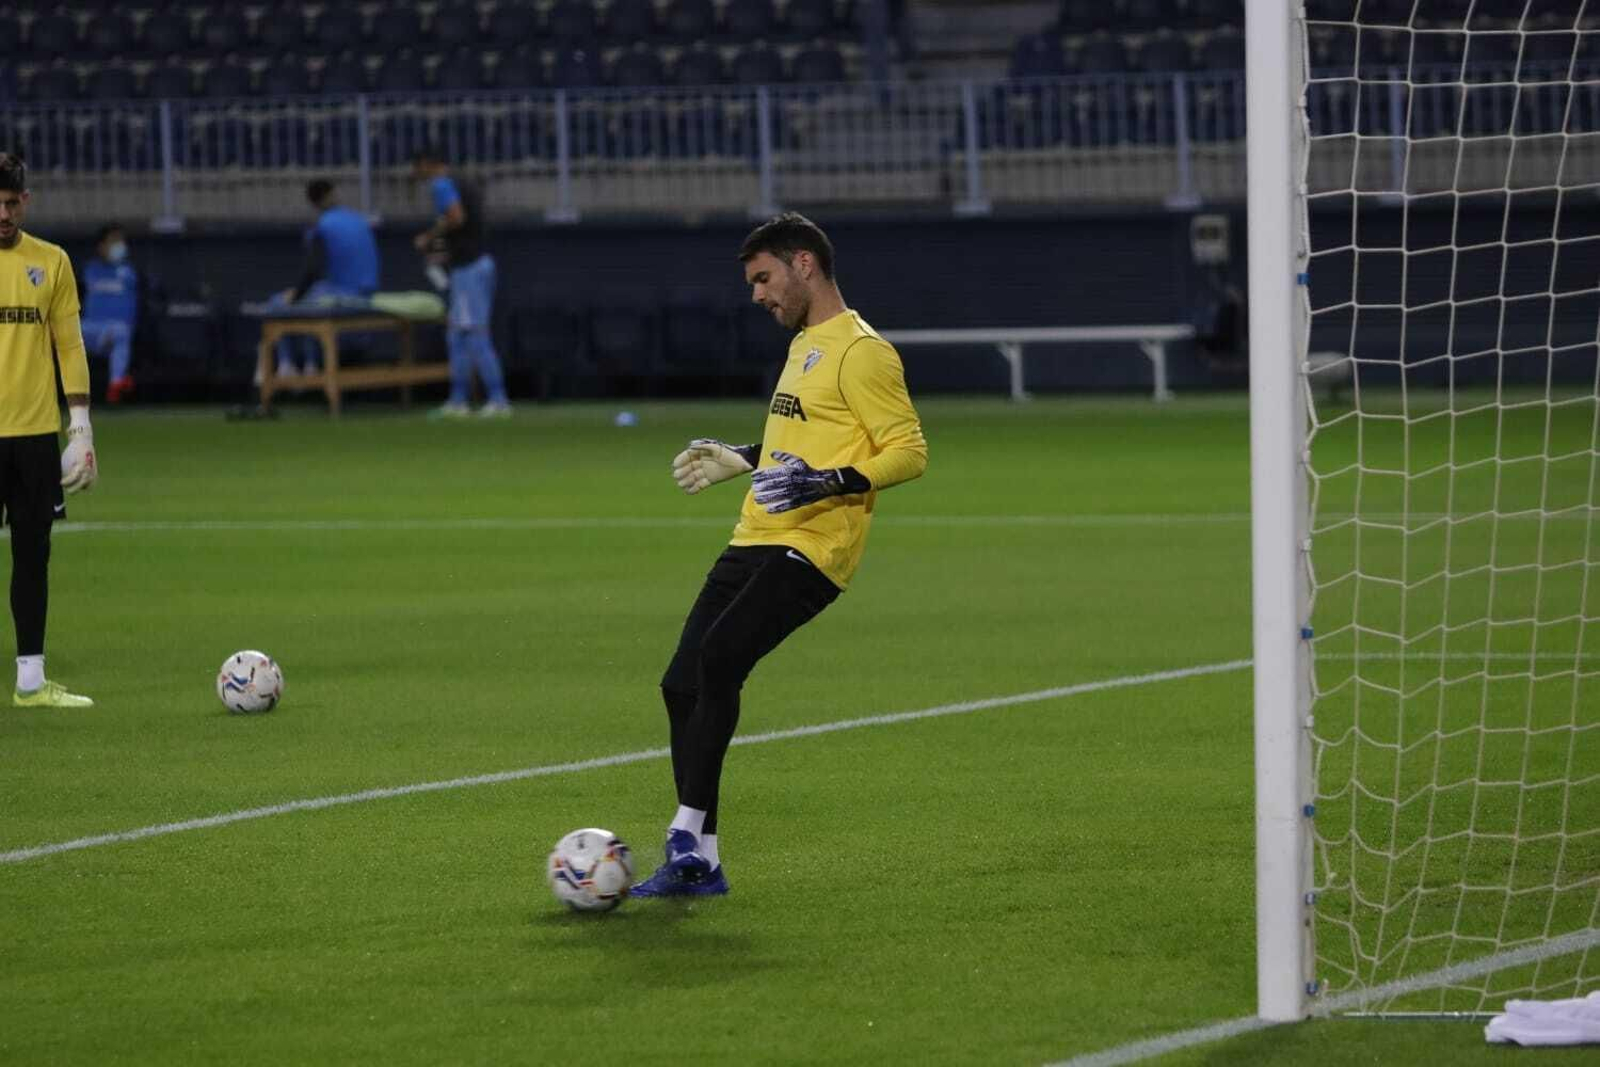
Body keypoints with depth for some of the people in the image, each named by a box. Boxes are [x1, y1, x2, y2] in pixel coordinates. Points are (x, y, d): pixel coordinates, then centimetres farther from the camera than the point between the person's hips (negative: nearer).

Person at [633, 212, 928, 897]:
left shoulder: (860, 352, -9)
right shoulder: (804, 345, 21)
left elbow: (908, 451, -15)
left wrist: (826, 482, -26)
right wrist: (739, 460, 28)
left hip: (809, 550, -10)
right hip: (754, 542, 10)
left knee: (716, 662, -25)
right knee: (681, 684, 3)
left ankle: (689, 844, -22)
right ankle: (698, 865, 9)